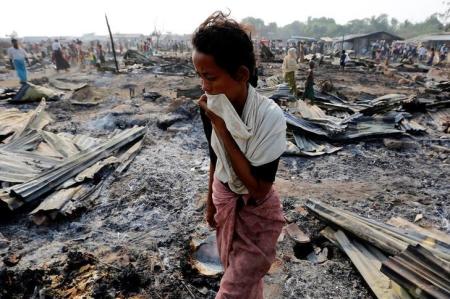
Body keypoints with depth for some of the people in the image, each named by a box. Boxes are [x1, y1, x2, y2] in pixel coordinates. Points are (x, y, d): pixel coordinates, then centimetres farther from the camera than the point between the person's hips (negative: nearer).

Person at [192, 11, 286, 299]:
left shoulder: (270, 116, -30)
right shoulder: (212, 110, -15)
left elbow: (258, 188, -30)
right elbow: (215, 158, 2)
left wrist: (221, 128, -32)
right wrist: (211, 201, 13)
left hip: (257, 211, -4)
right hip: (224, 200, 5)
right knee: (237, 275, 25)